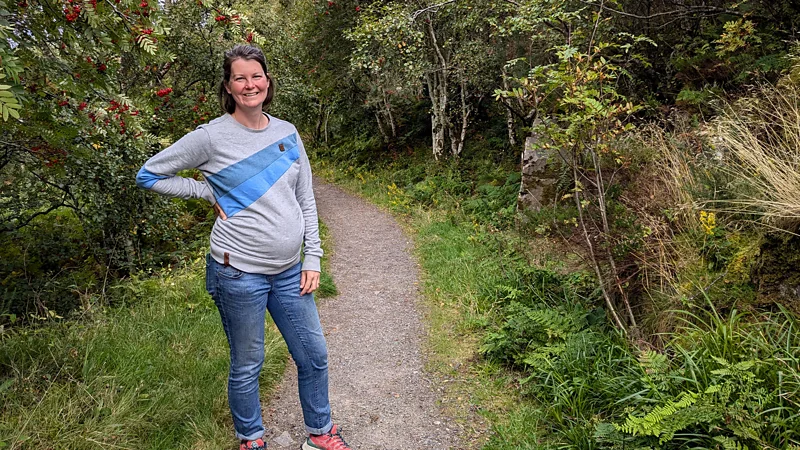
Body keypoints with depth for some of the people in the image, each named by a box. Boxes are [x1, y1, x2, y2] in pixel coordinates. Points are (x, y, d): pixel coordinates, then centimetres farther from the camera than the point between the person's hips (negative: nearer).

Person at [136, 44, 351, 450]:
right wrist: (208, 192, -6)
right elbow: (149, 175, 1)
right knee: (247, 366, 10)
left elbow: (306, 201, 9)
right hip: (239, 272, -4)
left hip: (289, 272, 5)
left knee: (314, 357, 14)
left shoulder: (287, 133, 5)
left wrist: (312, 259, 4)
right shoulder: (212, 136, -8)